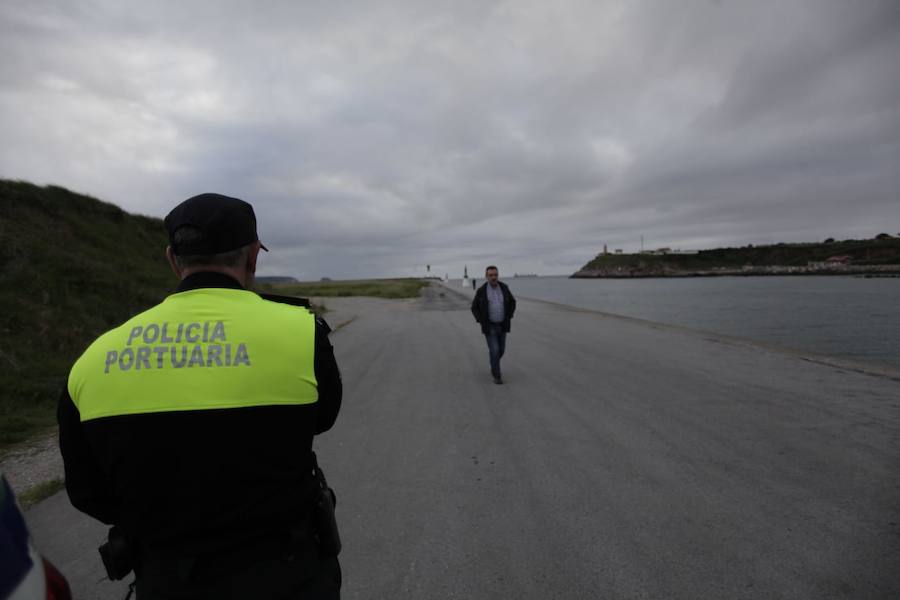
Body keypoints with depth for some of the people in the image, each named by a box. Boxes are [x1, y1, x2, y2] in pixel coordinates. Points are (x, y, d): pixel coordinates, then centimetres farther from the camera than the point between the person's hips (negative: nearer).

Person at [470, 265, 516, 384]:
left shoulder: (504, 288, -2)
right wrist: (481, 321, -10)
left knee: (501, 350, 11)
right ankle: (496, 376, 3)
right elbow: (474, 308, -1)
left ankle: (493, 366, 40)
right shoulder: (481, 291, -10)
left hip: (501, 325, 4)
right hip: (489, 326, -3)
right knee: (494, 350, -11)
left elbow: (512, 302, 11)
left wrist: (509, 317, 1)